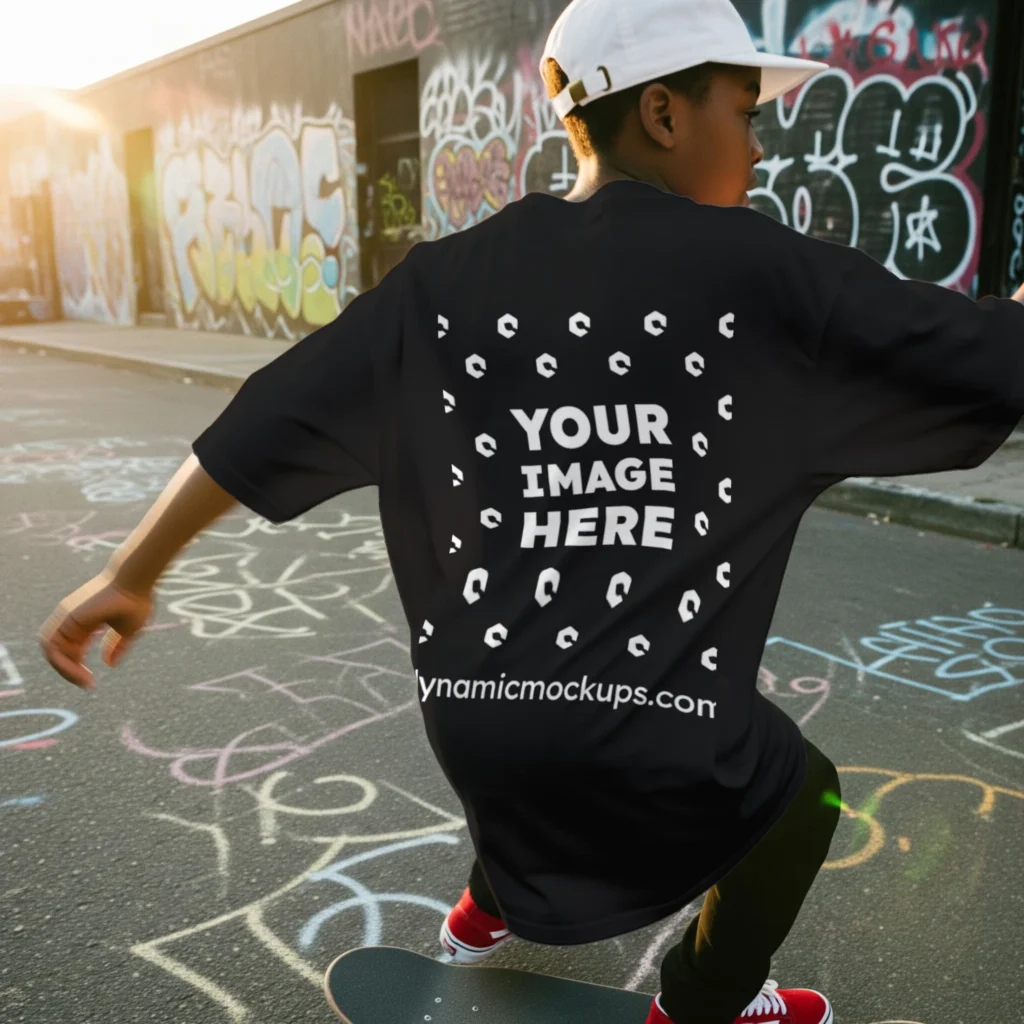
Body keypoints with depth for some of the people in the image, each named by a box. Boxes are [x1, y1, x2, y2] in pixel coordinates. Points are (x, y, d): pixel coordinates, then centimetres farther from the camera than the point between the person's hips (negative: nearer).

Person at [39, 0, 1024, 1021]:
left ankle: (490, 907, 61)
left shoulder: (446, 277, 2)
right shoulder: (761, 272, -7)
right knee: (798, 794, 29)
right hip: (647, 751, -4)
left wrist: (132, 573, 14)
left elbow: (271, 419, 4)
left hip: (471, 727, 5)